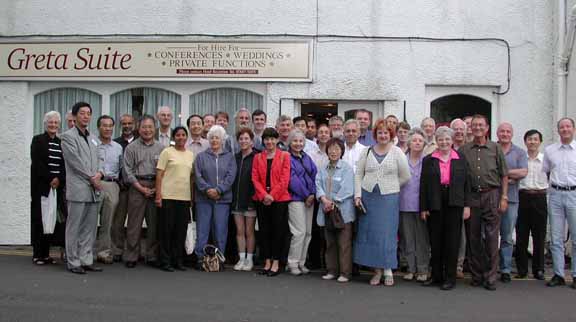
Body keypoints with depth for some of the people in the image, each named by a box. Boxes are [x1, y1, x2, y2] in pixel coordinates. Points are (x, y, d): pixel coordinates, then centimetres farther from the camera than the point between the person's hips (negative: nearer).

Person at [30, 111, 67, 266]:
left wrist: (59, 179, -8)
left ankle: (46, 253, 6)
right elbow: (37, 163, -7)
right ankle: (37, 254, 4)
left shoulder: (61, 142, 13)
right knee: (40, 218, -2)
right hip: (41, 185, -4)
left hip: (58, 185, 4)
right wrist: (50, 179, -12)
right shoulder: (38, 140, 2)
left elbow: (65, 164, 8)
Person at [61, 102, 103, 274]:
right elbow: (76, 161, -10)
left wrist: (99, 174, -3)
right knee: (74, 227, -1)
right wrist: (92, 178, -10)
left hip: (93, 189, 7)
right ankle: (74, 262, 5)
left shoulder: (92, 138, 19)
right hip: (78, 189, -7)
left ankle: (86, 260, 14)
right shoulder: (68, 136, -2)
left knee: (90, 228, 8)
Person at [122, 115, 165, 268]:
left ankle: (152, 256, 14)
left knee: (154, 224, 5)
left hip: (156, 188, 2)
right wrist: (141, 188, -8)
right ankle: (131, 256, 6)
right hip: (137, 187, -2)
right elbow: (128, 171, -1)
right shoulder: (132, 147, 4)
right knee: (134, 224, -1)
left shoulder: (161, 148, 10)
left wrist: (157, 188, -4)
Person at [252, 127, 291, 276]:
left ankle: (276, 263, 7)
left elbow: (285, 179, -7)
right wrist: (264, 195, -11)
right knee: (264, 231, 7)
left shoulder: (284, 156, 1)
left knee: (278, 230, 0)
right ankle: (267, 262, 16)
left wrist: (272, 195, -13)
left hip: (279, 199, -3)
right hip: (262, 200, 3)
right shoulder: (258, 157, 10)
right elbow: (255, 179, 2)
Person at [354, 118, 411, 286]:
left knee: (387, 233, -2)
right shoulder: (367, 151, 7)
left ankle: (388, 269, 10)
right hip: (368, 197, 2)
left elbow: (405, 176, 2)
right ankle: (377, 270, 14)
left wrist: (390, 186, 4)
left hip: (388, 198, -2)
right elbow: (359, 174, 7)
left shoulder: (397, 152, 1)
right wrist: (357, 194, -2)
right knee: (370, 233, 4)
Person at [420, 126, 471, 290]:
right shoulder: (428, 160, 7)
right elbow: (423, 185, 5)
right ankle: (436, 275, 17)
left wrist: (467, 206, -1)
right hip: (435, 204, 1)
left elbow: (466, 183, 6)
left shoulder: (460, 159, 7)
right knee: (435, 240, 6)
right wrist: (423, 208, 0)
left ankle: (450, 277, 10)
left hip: (454, 204, -1)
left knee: (452, 240, 2)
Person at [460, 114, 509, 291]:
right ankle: (476, 275, 16)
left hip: (492, 196, -1)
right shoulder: (463, 150, 8)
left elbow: (504, 175, 7)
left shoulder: (495, 148, 6)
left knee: (491, 238, -3)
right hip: (471, 197, 1)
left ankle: (490, 277, 4)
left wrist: (504, 197, -1)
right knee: (473, 238, 6)